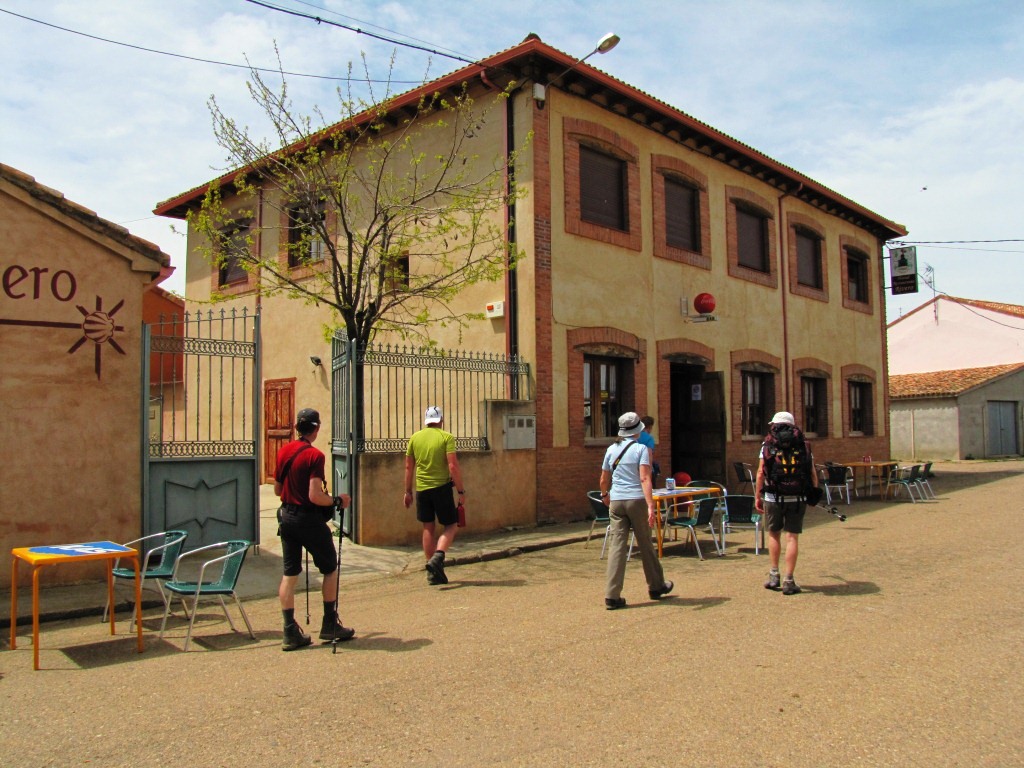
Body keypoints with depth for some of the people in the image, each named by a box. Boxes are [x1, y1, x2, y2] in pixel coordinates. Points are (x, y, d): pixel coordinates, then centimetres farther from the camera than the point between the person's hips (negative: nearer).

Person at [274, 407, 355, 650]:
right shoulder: (314, 455, -17)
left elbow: (277, 489, 13)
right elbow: (315, 496, -23)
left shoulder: (284, 451, 4)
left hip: (286, 516, 7)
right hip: (309, 518, -6)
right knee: (330, 569, 10)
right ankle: (330, 625, 15)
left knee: (289, 574, 9)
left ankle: (290, 632, 9)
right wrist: (338, 500, -8)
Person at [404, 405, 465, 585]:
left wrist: (408, 491, 18)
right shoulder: (447, 437, -5)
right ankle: (437, 557, -16)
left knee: (428, 528, 12)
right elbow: (453, 466, -12)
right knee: (450, 525, 8)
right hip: (441, 487, -4)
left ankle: (432, 572, 15)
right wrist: (461, 491, -5)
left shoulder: (415, 438, 8)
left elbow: (409, 467, 10)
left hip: (421, 489, 4)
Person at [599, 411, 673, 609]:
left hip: (616, 502, 3)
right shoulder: (641, 449, -3)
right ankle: (656, 587, 28)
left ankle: (612, 595, -7)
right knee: (645, 545, 11)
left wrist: (605, 495, 36)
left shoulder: (611, 449, 10)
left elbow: (604, 479, 17)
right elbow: (644, 478, -15)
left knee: (616, 546, -1)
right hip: (637, 500, -3)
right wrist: (651, 506, -20)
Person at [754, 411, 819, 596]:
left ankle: (774, 575, 16)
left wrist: (757, 496, 3)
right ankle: (789, 581, 4)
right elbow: (812, 473, 1)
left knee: (774, 534, 16)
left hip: (773, 497, 0)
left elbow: (761, 472, -3)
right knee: (792, 537, 3)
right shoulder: (803, 444, 5)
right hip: (798, 498, 0)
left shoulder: (768, 444, 2)